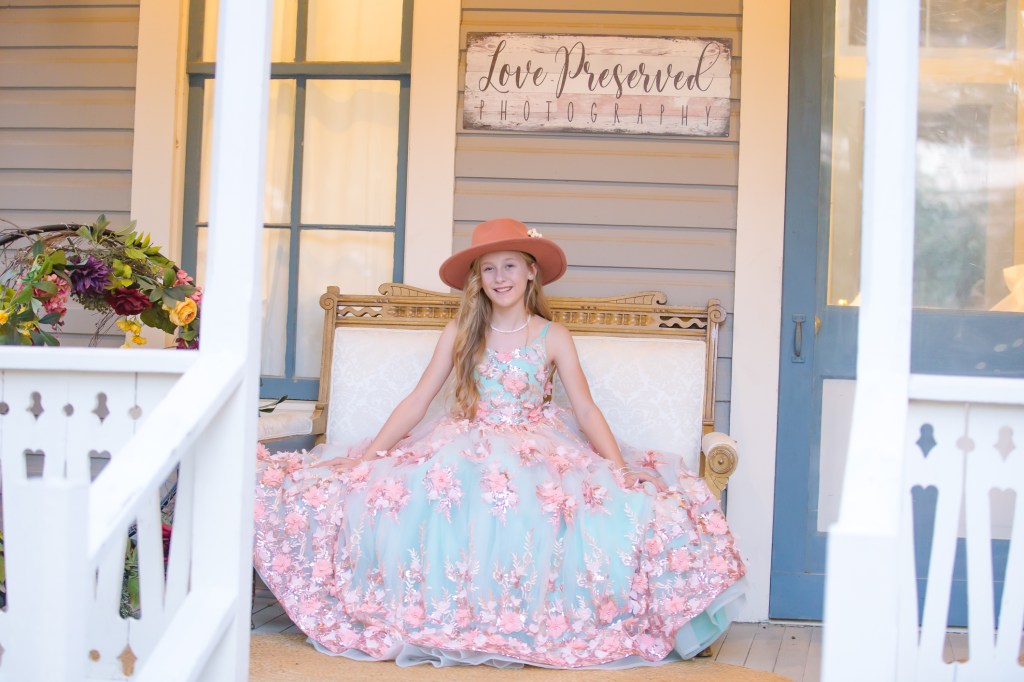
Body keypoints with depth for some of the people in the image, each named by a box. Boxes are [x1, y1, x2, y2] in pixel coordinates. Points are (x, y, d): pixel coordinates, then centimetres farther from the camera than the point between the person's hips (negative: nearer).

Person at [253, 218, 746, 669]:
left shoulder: (553, 337, 3)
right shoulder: (460, 332, 6)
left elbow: (586, 412, 0)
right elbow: (417, 401, 4)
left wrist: (622, 472, -13)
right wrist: (367, 455, -6)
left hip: (539, 452, -1)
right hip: (464, 451, 1)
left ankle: (533, 630, -13)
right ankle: (434, 628, -10)